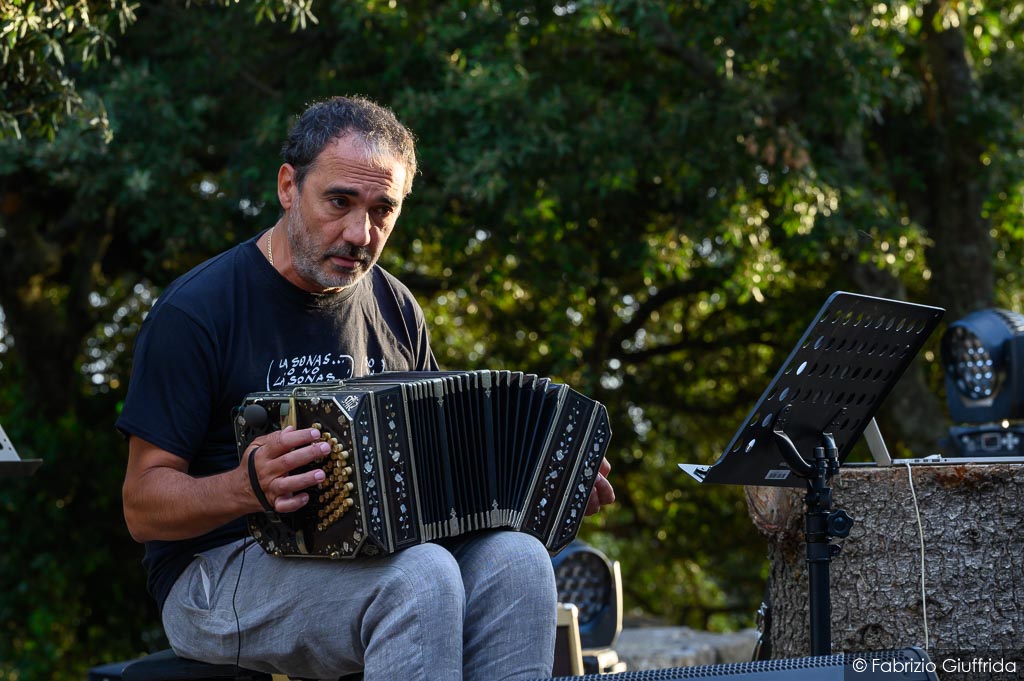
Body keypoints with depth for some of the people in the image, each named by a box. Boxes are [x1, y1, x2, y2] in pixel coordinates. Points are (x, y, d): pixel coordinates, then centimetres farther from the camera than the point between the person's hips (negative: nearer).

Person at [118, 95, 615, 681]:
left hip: (376, 559, 6)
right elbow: (144, 505, -8)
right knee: (423, 575, -32)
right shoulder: (196, 311, -8)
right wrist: (246, 487, -29)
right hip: (219, 577, -6)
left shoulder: (395, 310, 12)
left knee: (517, 560, -23)